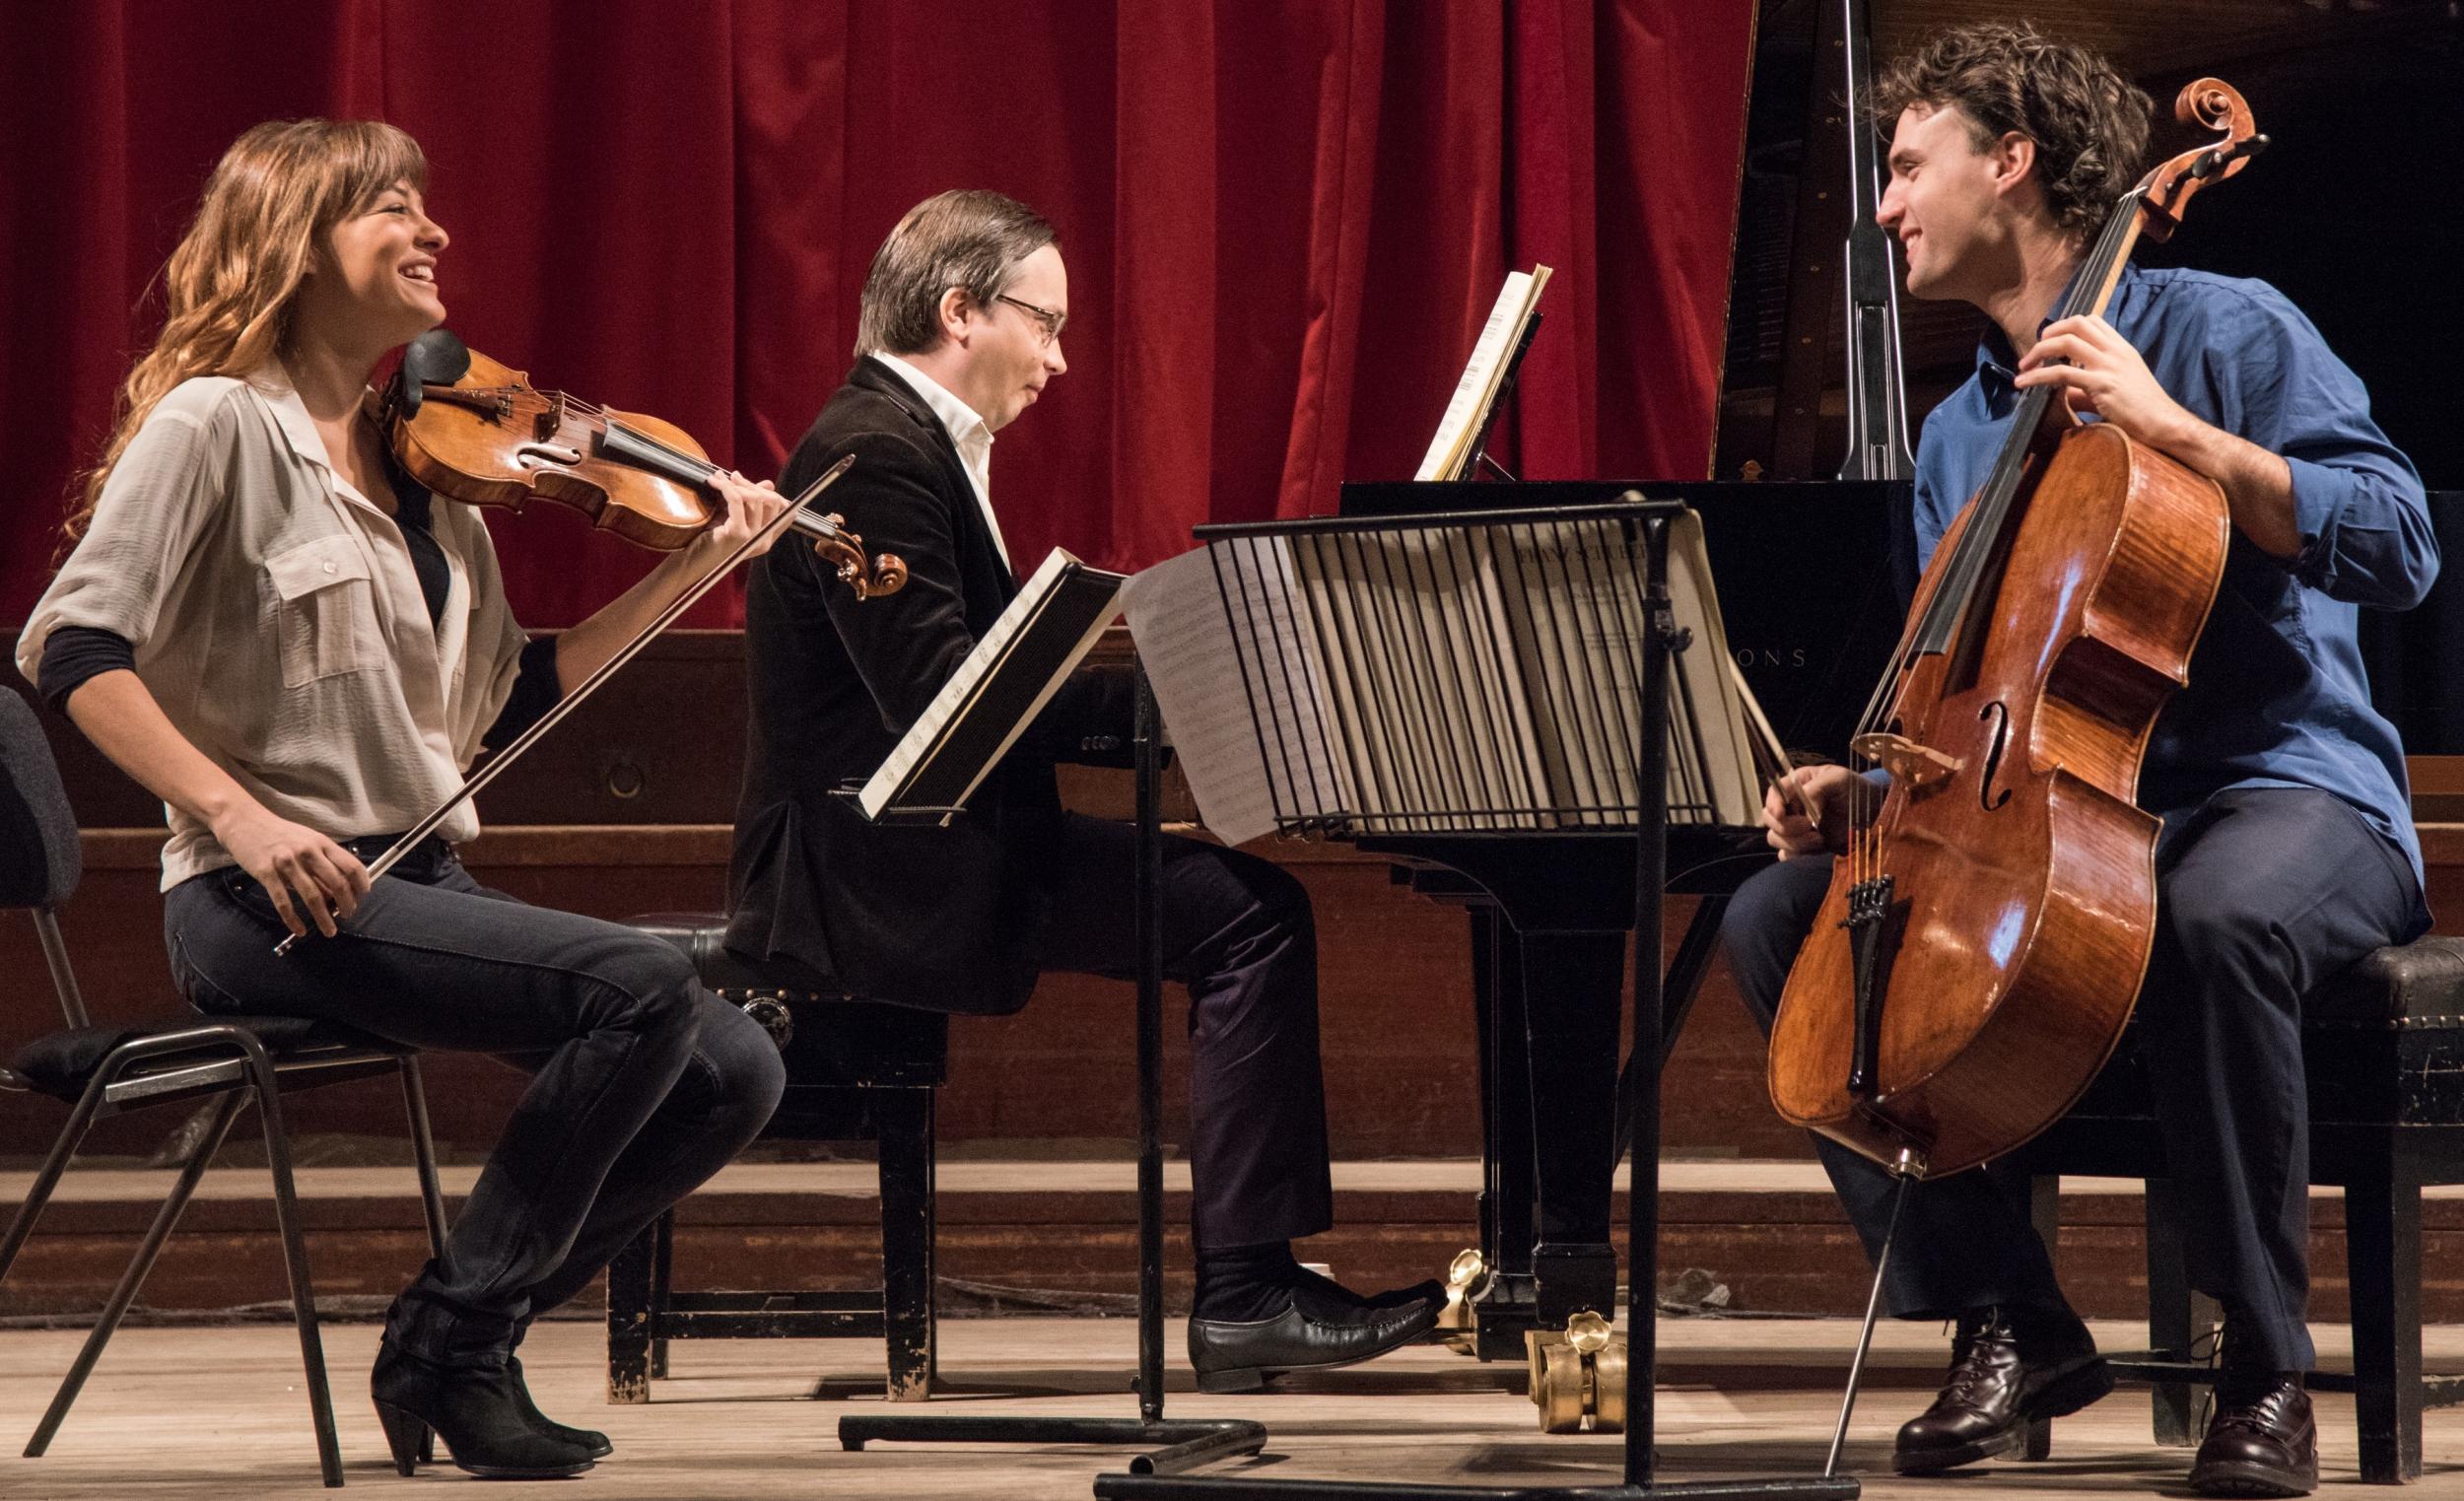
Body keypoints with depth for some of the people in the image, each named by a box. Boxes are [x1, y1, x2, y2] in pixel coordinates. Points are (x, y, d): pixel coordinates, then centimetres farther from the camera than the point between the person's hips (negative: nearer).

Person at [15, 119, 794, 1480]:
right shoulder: (219, 425, -7)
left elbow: (511, 701, 16)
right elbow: (72, 647, -16)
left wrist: (692, 568, 9)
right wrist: (235, 812, -26)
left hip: (415, 884, 8)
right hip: (271, 905, -8)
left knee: (731, 1070, -6)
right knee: (641, 985, -25)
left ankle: (465, 1339, 6)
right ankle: (452, 1343, -11)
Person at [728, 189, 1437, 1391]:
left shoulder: (920, 445, 19)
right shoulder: (874, 453, -14)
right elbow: (934, 699, -23)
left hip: (919, 847, 10)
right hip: (869, 870, -10)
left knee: (1243, 902, 1)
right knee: (1252, 914, -17)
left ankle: (1249, 1284, -4)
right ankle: (1246, 1293, -17)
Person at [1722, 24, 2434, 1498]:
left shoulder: (2224, 330, -4)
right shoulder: (1960, 437, 17)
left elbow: (2396, 545, -16)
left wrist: (2173, 429, -22)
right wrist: (1866, 789, -2)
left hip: (2282, 785, -7)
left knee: (2218, 916, -42)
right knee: (1781, 918, -11)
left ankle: (2267, 1373, -27)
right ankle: (2012, 1322, -9)